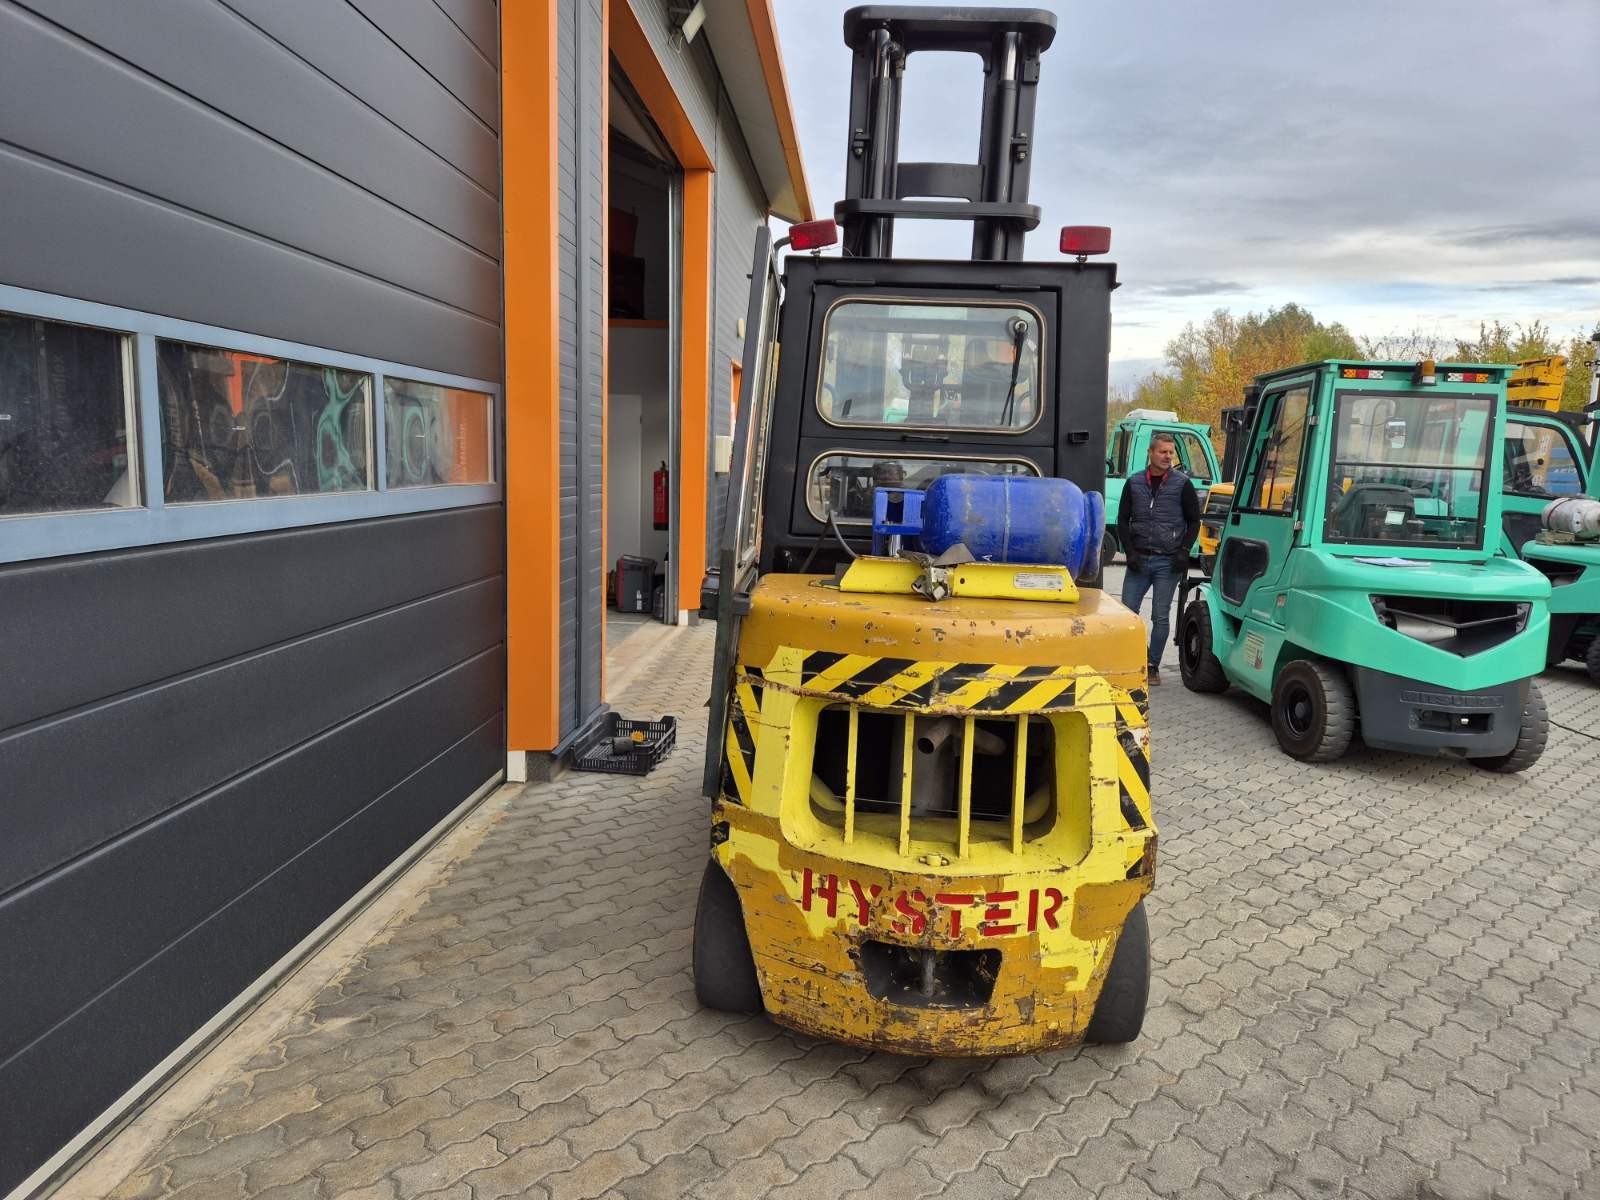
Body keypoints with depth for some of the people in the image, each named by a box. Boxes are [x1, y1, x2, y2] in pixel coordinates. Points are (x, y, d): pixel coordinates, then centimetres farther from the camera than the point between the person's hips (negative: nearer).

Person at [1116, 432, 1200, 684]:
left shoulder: (1182, 484, 1)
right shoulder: (1134, 483, 6)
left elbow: (1194, 521, 6)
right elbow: (1123, 520, 9)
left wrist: (1183, 552, -5)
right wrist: (1130, 552, -2)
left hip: (1168, 562, -2)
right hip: (1139, 559, 2)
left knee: (1161, 617, 2)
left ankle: (1153, 666, 12)